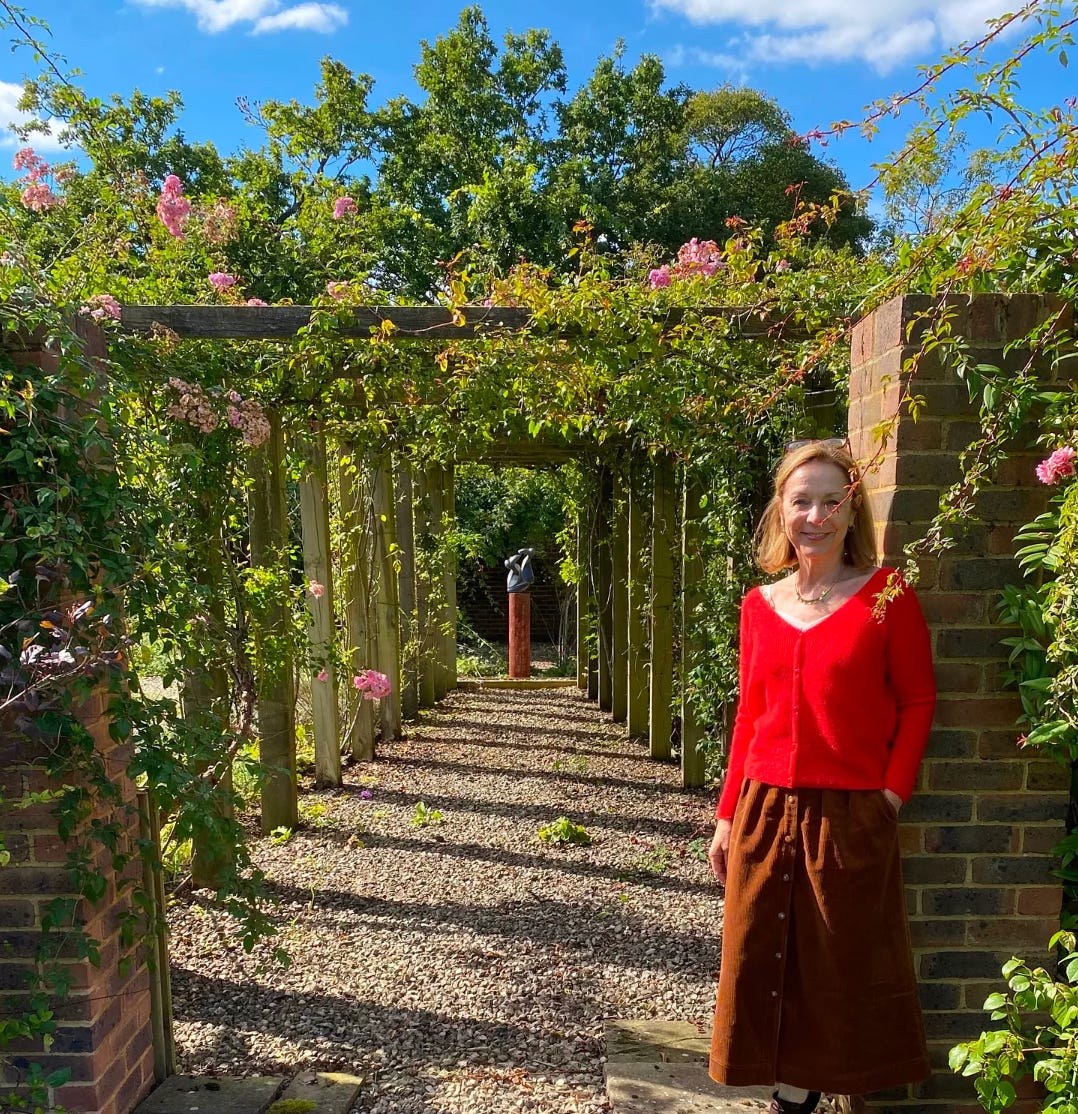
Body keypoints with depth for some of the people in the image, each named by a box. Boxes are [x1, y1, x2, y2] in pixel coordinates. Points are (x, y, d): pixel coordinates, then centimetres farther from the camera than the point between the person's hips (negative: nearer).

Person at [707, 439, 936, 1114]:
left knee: (840, 967, 10)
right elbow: (749, 714, 9)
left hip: (850, 816, -4)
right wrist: (728, 817, 10)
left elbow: (917, 702, -2)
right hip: (764, 809, 4)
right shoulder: (761, 604, 5)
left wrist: (892, 795, -10)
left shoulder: (887, 595, -6)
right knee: (762, 961, 13)